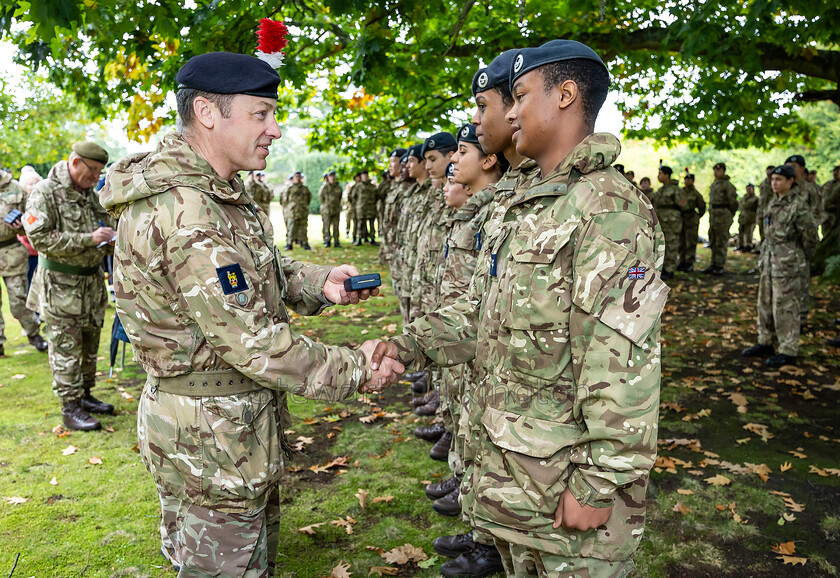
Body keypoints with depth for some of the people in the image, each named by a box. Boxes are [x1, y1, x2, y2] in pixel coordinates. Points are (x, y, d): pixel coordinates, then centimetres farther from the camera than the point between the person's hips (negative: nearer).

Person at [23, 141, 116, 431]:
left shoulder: (90, 193, 11)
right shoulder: (45, 192, -11)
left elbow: (106, 228, 23)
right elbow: (39, 237, -20)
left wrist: (112, 241, -1)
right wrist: (88, 239, -23)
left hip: (92, 282, 7)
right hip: (60, 286, -7)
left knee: (89, 345, 14)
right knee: (65, 350, -2)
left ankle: (85, 395, 28)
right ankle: (70, 408, 6)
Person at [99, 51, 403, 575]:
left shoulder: (215, 193, 7)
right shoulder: (183, 212, -28)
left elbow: (257, 272, 15)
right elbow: (253, 343, -28)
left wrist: (319, 282, -4)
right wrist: (355, 371, -18)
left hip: (240, 425, 10)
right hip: (212, 438, -10)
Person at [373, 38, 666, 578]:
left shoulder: (607, 207, -19)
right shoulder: (520, 207, 11)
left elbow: (622, 367, -24)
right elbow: (481, 310, 14)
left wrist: (598, 483, -21)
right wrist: (411, 345, 0)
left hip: (568, 478, -8)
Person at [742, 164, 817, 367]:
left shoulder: (798, 205, -14)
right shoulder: (774, 203, 11)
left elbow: (810, 235, -11)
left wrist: (802, 258, 2)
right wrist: (765, 256, 15)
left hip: (787, 264, -8)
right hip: (769, 261, 8)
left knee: (785, 308, -3)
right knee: (765, 303, 15)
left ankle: (788, 352, 5)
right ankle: (766, 344, 27)